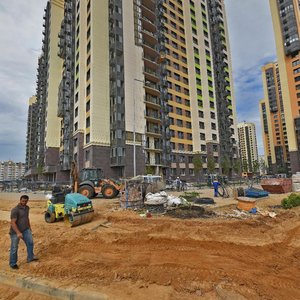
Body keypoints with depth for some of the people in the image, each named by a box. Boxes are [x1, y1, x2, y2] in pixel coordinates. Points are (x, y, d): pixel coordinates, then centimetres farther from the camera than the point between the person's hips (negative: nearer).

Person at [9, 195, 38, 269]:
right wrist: (18, 233, -32)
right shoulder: (15, 210, -22)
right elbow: (13, 223, -25)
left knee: (30, 242, 10)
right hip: (15, 232, -7)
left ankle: (30, 257, 27)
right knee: (14, 248, 6)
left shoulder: (27, 208, 2)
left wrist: (29, 227, 20)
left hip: (25, 230, 7)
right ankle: (13, 264, 24)